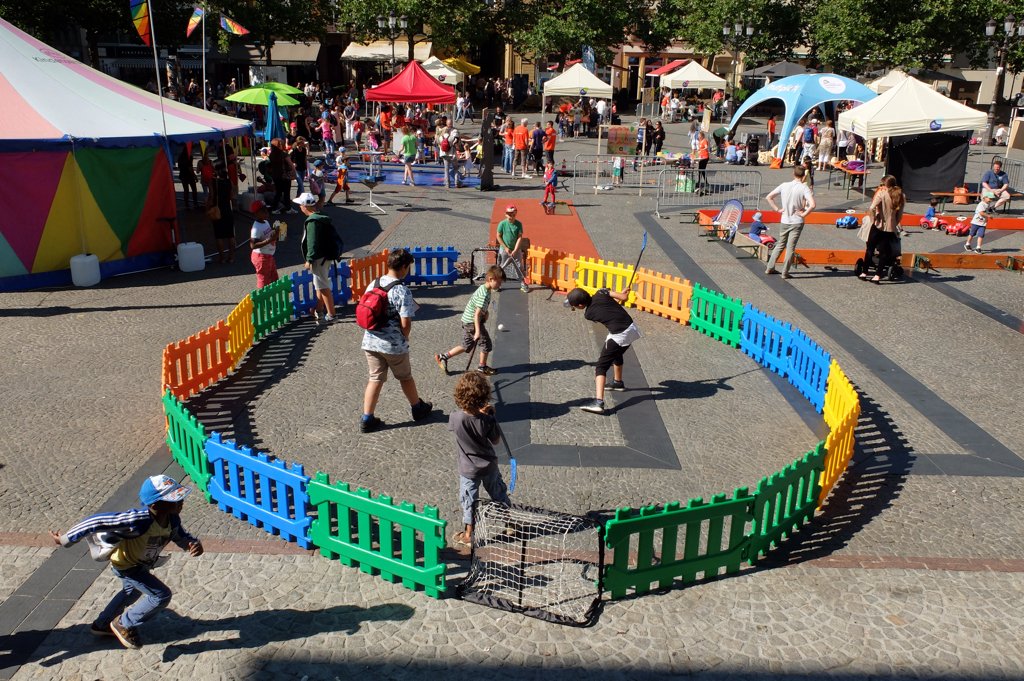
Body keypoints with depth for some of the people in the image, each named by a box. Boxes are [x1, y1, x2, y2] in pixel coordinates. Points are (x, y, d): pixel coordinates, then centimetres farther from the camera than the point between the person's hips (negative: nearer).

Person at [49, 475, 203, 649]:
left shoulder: (173, 519, -23)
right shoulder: (139, 520, -44)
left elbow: (182, 537, -6)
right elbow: (97, 521, -40)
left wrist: (194, 544, -29)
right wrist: (65, 540, -30)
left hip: (142, 563, 8)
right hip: (125, 565, -8)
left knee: (132, 591, 31)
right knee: (161, 596, -12)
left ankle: (101, 624, 57)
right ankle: (124, 625, 11)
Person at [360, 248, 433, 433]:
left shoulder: (373, 284, 2)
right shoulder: (403, 291, -18)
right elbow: (405, 323, -20)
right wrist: (404, 339, 0)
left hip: (370, 341, 5)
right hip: (393, 344, -5)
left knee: (375, 379, 13)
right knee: (405, 377, 16)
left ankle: (367, 419, 11)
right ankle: (418, 409, 36)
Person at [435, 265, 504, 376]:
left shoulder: (483, 288, 7)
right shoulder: (484, 295, -24)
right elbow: (477, 314, -27)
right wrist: (478, 331, -28)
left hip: (467, 321, 10)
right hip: (473, 322, -10)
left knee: (467, 346, 17)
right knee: (486, 343, 4)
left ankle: (443, 356, 21)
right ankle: (482, 368, 18)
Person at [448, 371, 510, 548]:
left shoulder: (455, 418, -25)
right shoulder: (488, 420, -24)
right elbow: (496, 440, -7)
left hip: (468, 469, -1)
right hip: (489, 465, 1)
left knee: (469, 500, 16)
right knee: (499, 493, 24)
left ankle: (468, 535, 29)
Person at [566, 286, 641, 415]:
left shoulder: (588, 314, -5)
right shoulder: (600, 293, 1)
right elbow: (624, 297, -1)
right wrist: (624, 293, 21)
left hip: (619, 336, -7)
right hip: (631, 328, 7)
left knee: (601, 367, -5)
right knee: (617, 354, 34)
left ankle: (598, 402, -22)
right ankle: (618, 382, 56)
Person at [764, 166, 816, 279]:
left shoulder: (784, 185, -2)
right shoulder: (804, 188, -14)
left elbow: (768, 197, 0)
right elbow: (812, 205, -26)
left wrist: (777, 209, 2)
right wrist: (804, 214, -12)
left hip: (784, 221, 4)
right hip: (797, 222, -4)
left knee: (780, 245, 18)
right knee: (791, 248, 3)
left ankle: (770, 268, 20)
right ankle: (785, 273, 7)